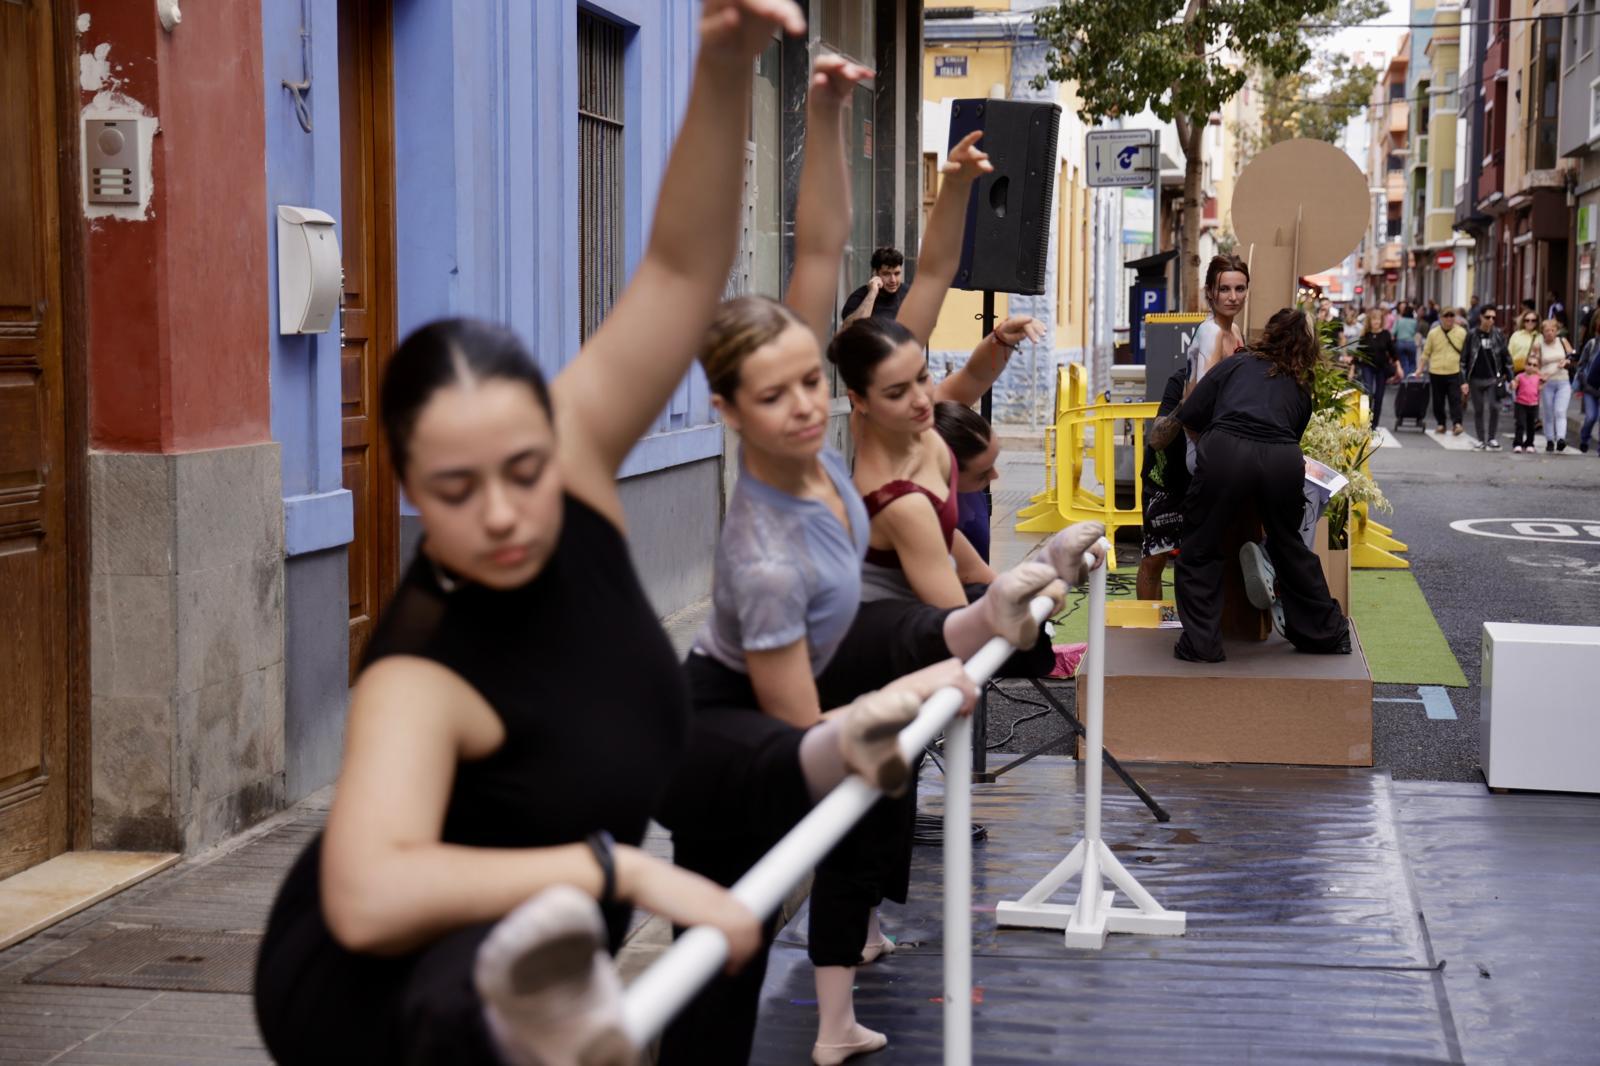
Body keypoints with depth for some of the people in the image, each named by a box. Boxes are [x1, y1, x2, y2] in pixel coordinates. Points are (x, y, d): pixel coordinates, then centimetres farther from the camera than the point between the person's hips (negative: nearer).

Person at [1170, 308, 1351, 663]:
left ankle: (1202, 644, 9)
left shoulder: (1237, 364, 23)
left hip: (1226, 451, -3)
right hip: (1283, 460, 3)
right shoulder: (1301, 388, 30)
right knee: (1288, 546, 25)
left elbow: (1189, 417, 17)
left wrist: (1208, 445, 36)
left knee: (1200, 551, 12)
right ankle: (1326, 634, 35)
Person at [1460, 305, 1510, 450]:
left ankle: (1492, 438, 0)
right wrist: (1464, 381, -5)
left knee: (1494, 407, -13)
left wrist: (1510, 377, 3)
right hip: (1475, 379, 0)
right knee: (1478, 410, 6)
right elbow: (1464, 359, 0)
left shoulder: (1498, 335, 2)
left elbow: (1506, 357, 7)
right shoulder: (1472, 335, -1)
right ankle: (1481, 440, 17)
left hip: (1493, 378, 0)